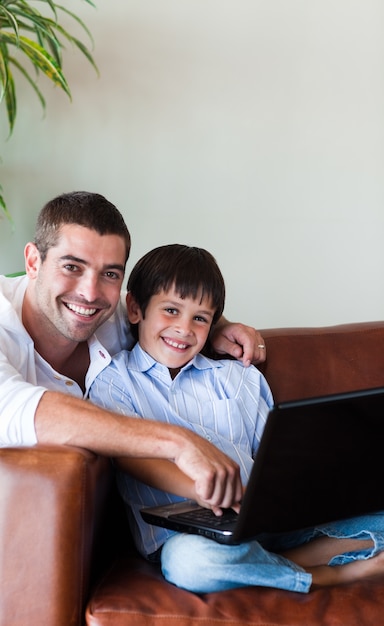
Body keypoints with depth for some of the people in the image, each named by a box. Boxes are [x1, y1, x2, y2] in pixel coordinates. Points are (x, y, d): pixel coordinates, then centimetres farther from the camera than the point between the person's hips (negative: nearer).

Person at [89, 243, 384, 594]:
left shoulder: (242, 378, 20)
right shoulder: (114, 381, 7)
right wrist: (200, 488, -29)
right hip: (182, 529, -3)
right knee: (189, 559, -40)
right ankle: (324, 575, -20)